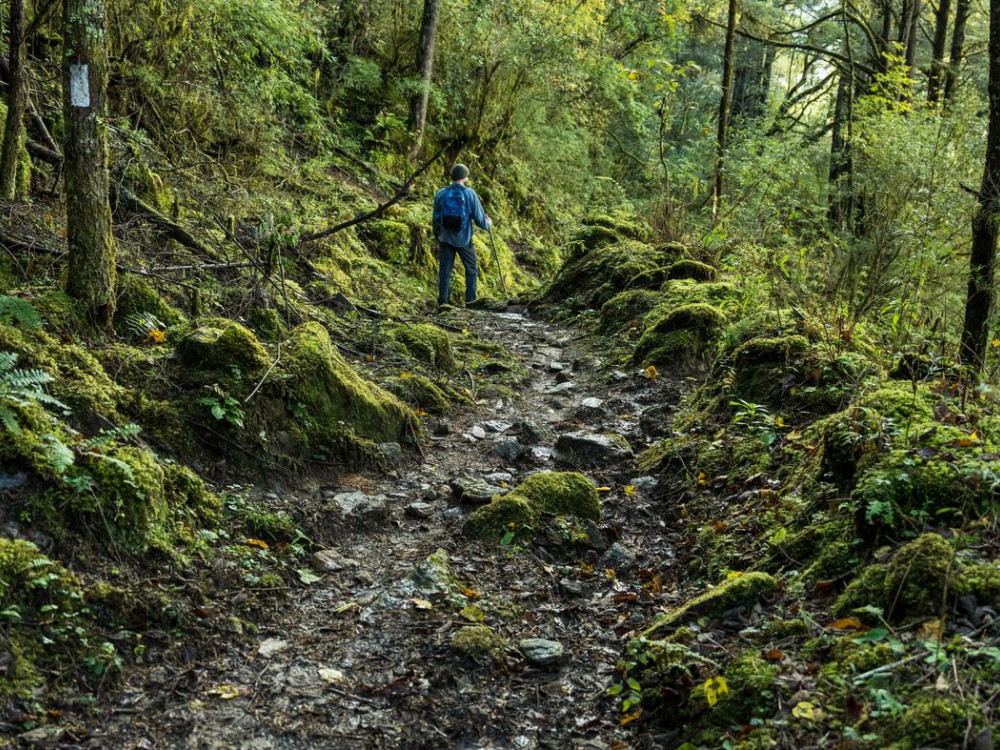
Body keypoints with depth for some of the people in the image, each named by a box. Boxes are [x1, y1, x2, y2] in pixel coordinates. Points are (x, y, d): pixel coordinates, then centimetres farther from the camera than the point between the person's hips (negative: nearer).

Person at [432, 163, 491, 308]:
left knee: (445, 270, 7)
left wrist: (437, 237, 20)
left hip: (445, 239, 3)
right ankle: (470, 301, 9)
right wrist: (488, 224, 15)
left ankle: (442, 302, 7)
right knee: (471, 270, 11)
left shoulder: (441, 194, 0)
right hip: (464, 239, -3)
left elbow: (436, 219, 7)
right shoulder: (469, 193, -10)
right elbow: (479, 217, -6)